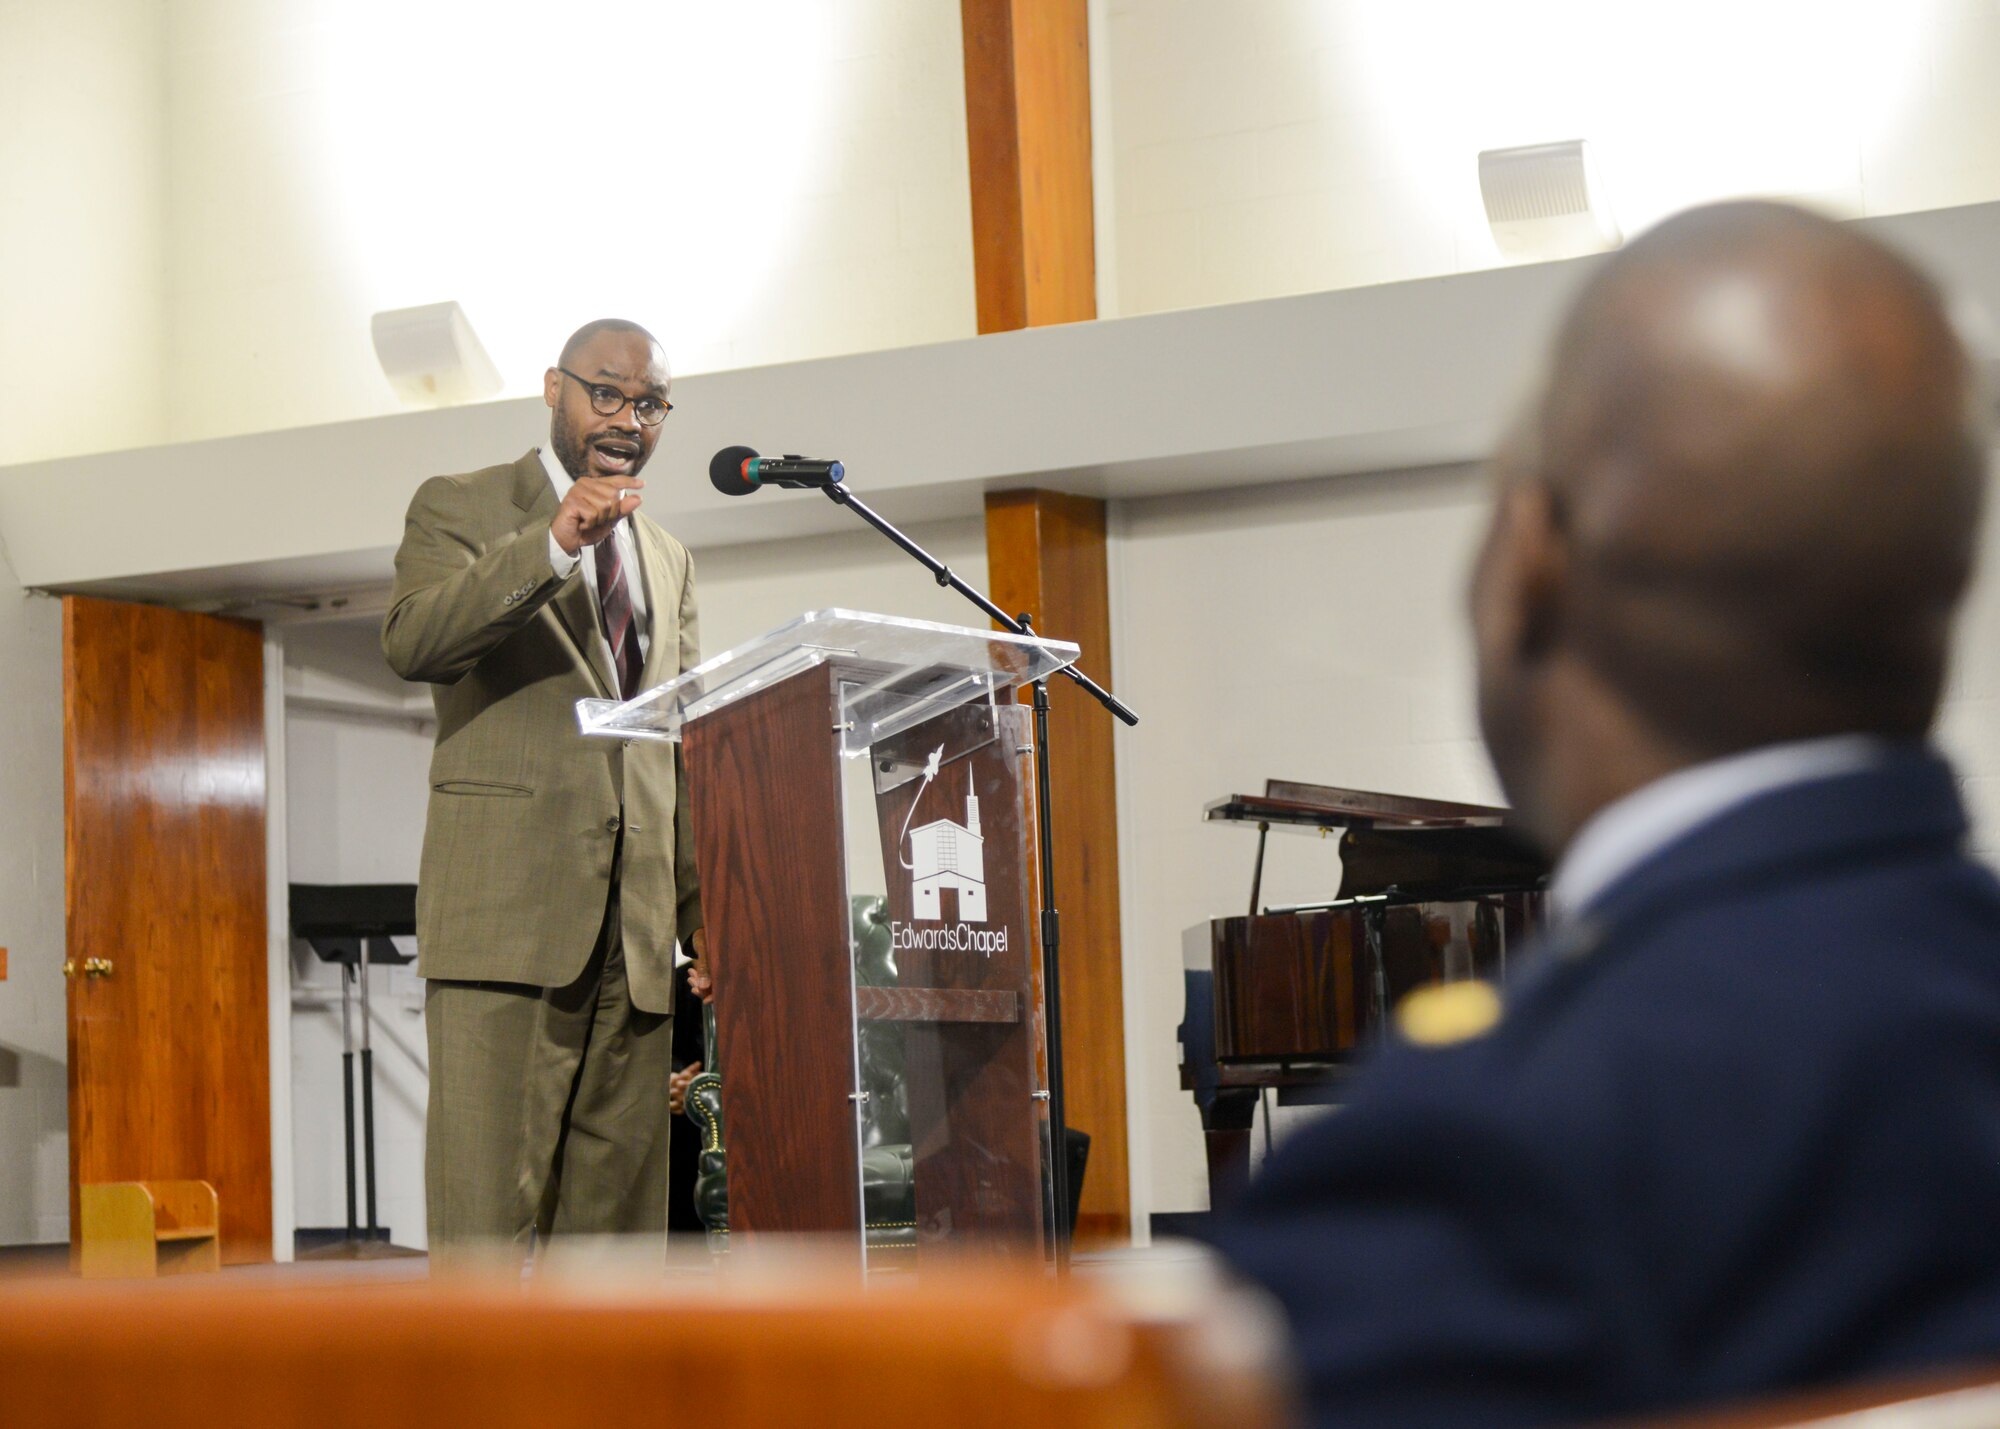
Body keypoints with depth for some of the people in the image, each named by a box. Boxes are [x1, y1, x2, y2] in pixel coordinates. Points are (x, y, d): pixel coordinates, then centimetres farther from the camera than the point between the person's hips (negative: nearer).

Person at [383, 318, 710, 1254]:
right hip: (507, 914, -5)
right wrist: (552, 543, -24)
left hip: (637, 931, 5)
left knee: (616, 1224, 2)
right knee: (485, 1219, -11)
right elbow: (411, 641, -13)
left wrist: (707, 910, 12)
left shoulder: (668, 559, 24)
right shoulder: (459, 509, 7)